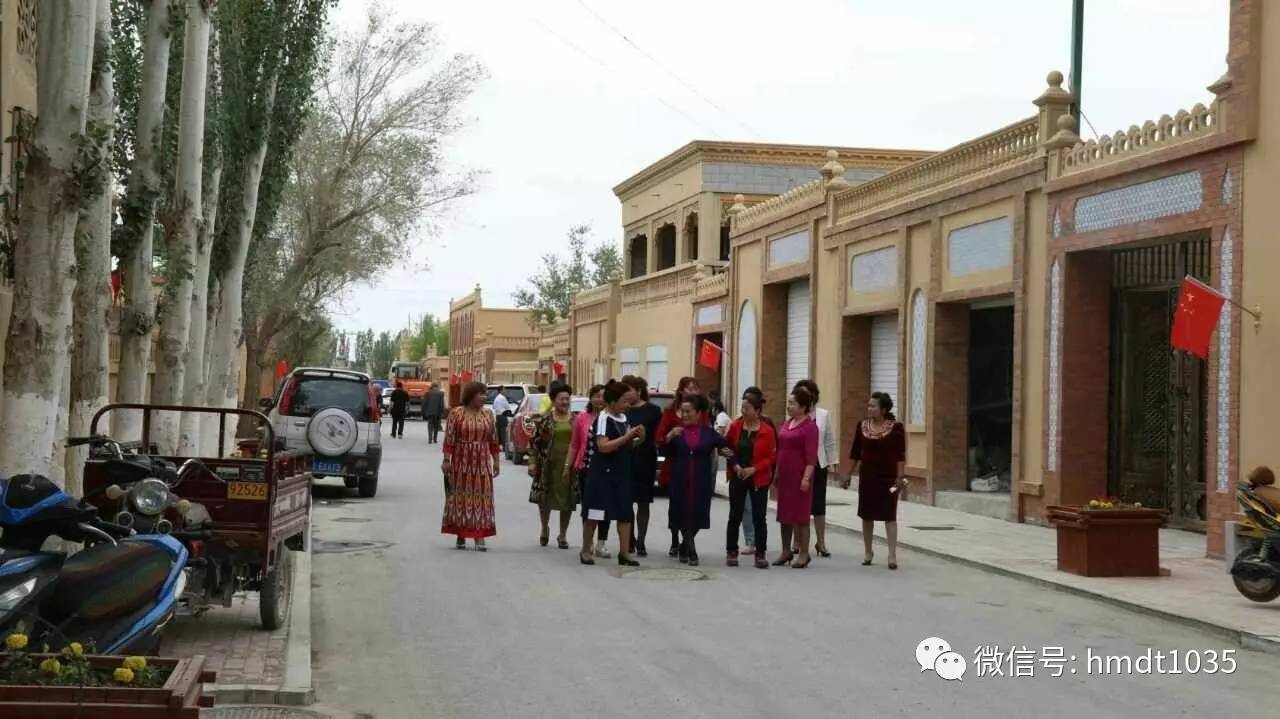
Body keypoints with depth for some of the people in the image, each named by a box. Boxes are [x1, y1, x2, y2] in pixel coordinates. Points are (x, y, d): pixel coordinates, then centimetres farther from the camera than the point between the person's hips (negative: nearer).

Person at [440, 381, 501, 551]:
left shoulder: (487, 415, 7)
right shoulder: (456, 413, -3)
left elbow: (493, 441, 10)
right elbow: (449, 438, -6)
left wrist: (496, 461, 7)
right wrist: (446, 460, -10)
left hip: (481, 463, 3)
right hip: (461, 463, -2)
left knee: (481, 498, -2)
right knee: (460, 497, 4)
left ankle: (479, 537, -3)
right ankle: (460, 536, 12)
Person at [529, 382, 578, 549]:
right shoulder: (546, 419, 1)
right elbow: (536, 441, 2)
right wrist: (534, 463, -4)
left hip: (569, 466, 1)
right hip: (548, 465, -1)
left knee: (568, 501, 4)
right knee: (544, 498, 6)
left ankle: (562, 535, 18)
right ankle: (545, 528, 33)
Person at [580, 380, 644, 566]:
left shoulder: (623, 418, 10)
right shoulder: (603, 418, -13)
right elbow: (603, 446, -23)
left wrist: (638, 439, -1)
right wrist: (627, 437, -22)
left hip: (621, 472, 7)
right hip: (603, 472, -7)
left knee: (625, 513, 3)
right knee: (594, 513, 2)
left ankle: (624, 553, 7)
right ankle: (585, 550, 14)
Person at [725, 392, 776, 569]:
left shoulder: (767, 431, -7)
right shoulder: (735, 426, 0)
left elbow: (770, 457, -6)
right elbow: (726, 447, 8)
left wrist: (754, 469, -17)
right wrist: (735, 465, -8)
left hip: (758, 479, -2)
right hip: (737, 478, 2)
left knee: (759, 517, 2)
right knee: (735, 516, 7)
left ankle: (760, 554, 9)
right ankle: (731, 552, 16)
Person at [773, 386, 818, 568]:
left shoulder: (809, 427, -11)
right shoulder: (787, 423, 12)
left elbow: (811, 456, -16)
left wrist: (806, 478, -22)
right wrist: (776, 473, 17)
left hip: (799, 476, -8)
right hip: (784, 475, 8)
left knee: (800, 514, -2)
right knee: (784, 514, 12)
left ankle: (804, 554, 5)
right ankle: (786, 551, 21)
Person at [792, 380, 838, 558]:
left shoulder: (824, 415, 5)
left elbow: (831, 441, 8)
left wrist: (834, 463, 5)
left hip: (818, 465, 1)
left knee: (819, 504, 3)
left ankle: (821, 542, 11)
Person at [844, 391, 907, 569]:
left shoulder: (896, 427, -8)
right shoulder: (862, 426, 3)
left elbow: (900, 455, -8)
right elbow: (855, 453, 9)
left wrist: (900, 477, -14)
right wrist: (849, 474, 10)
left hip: (888, 476, -4)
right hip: (867, 475, 4)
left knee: (889, 515, -4)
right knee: (867, 514, 9)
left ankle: (892, 554, -3)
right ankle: (867, 551, 21)